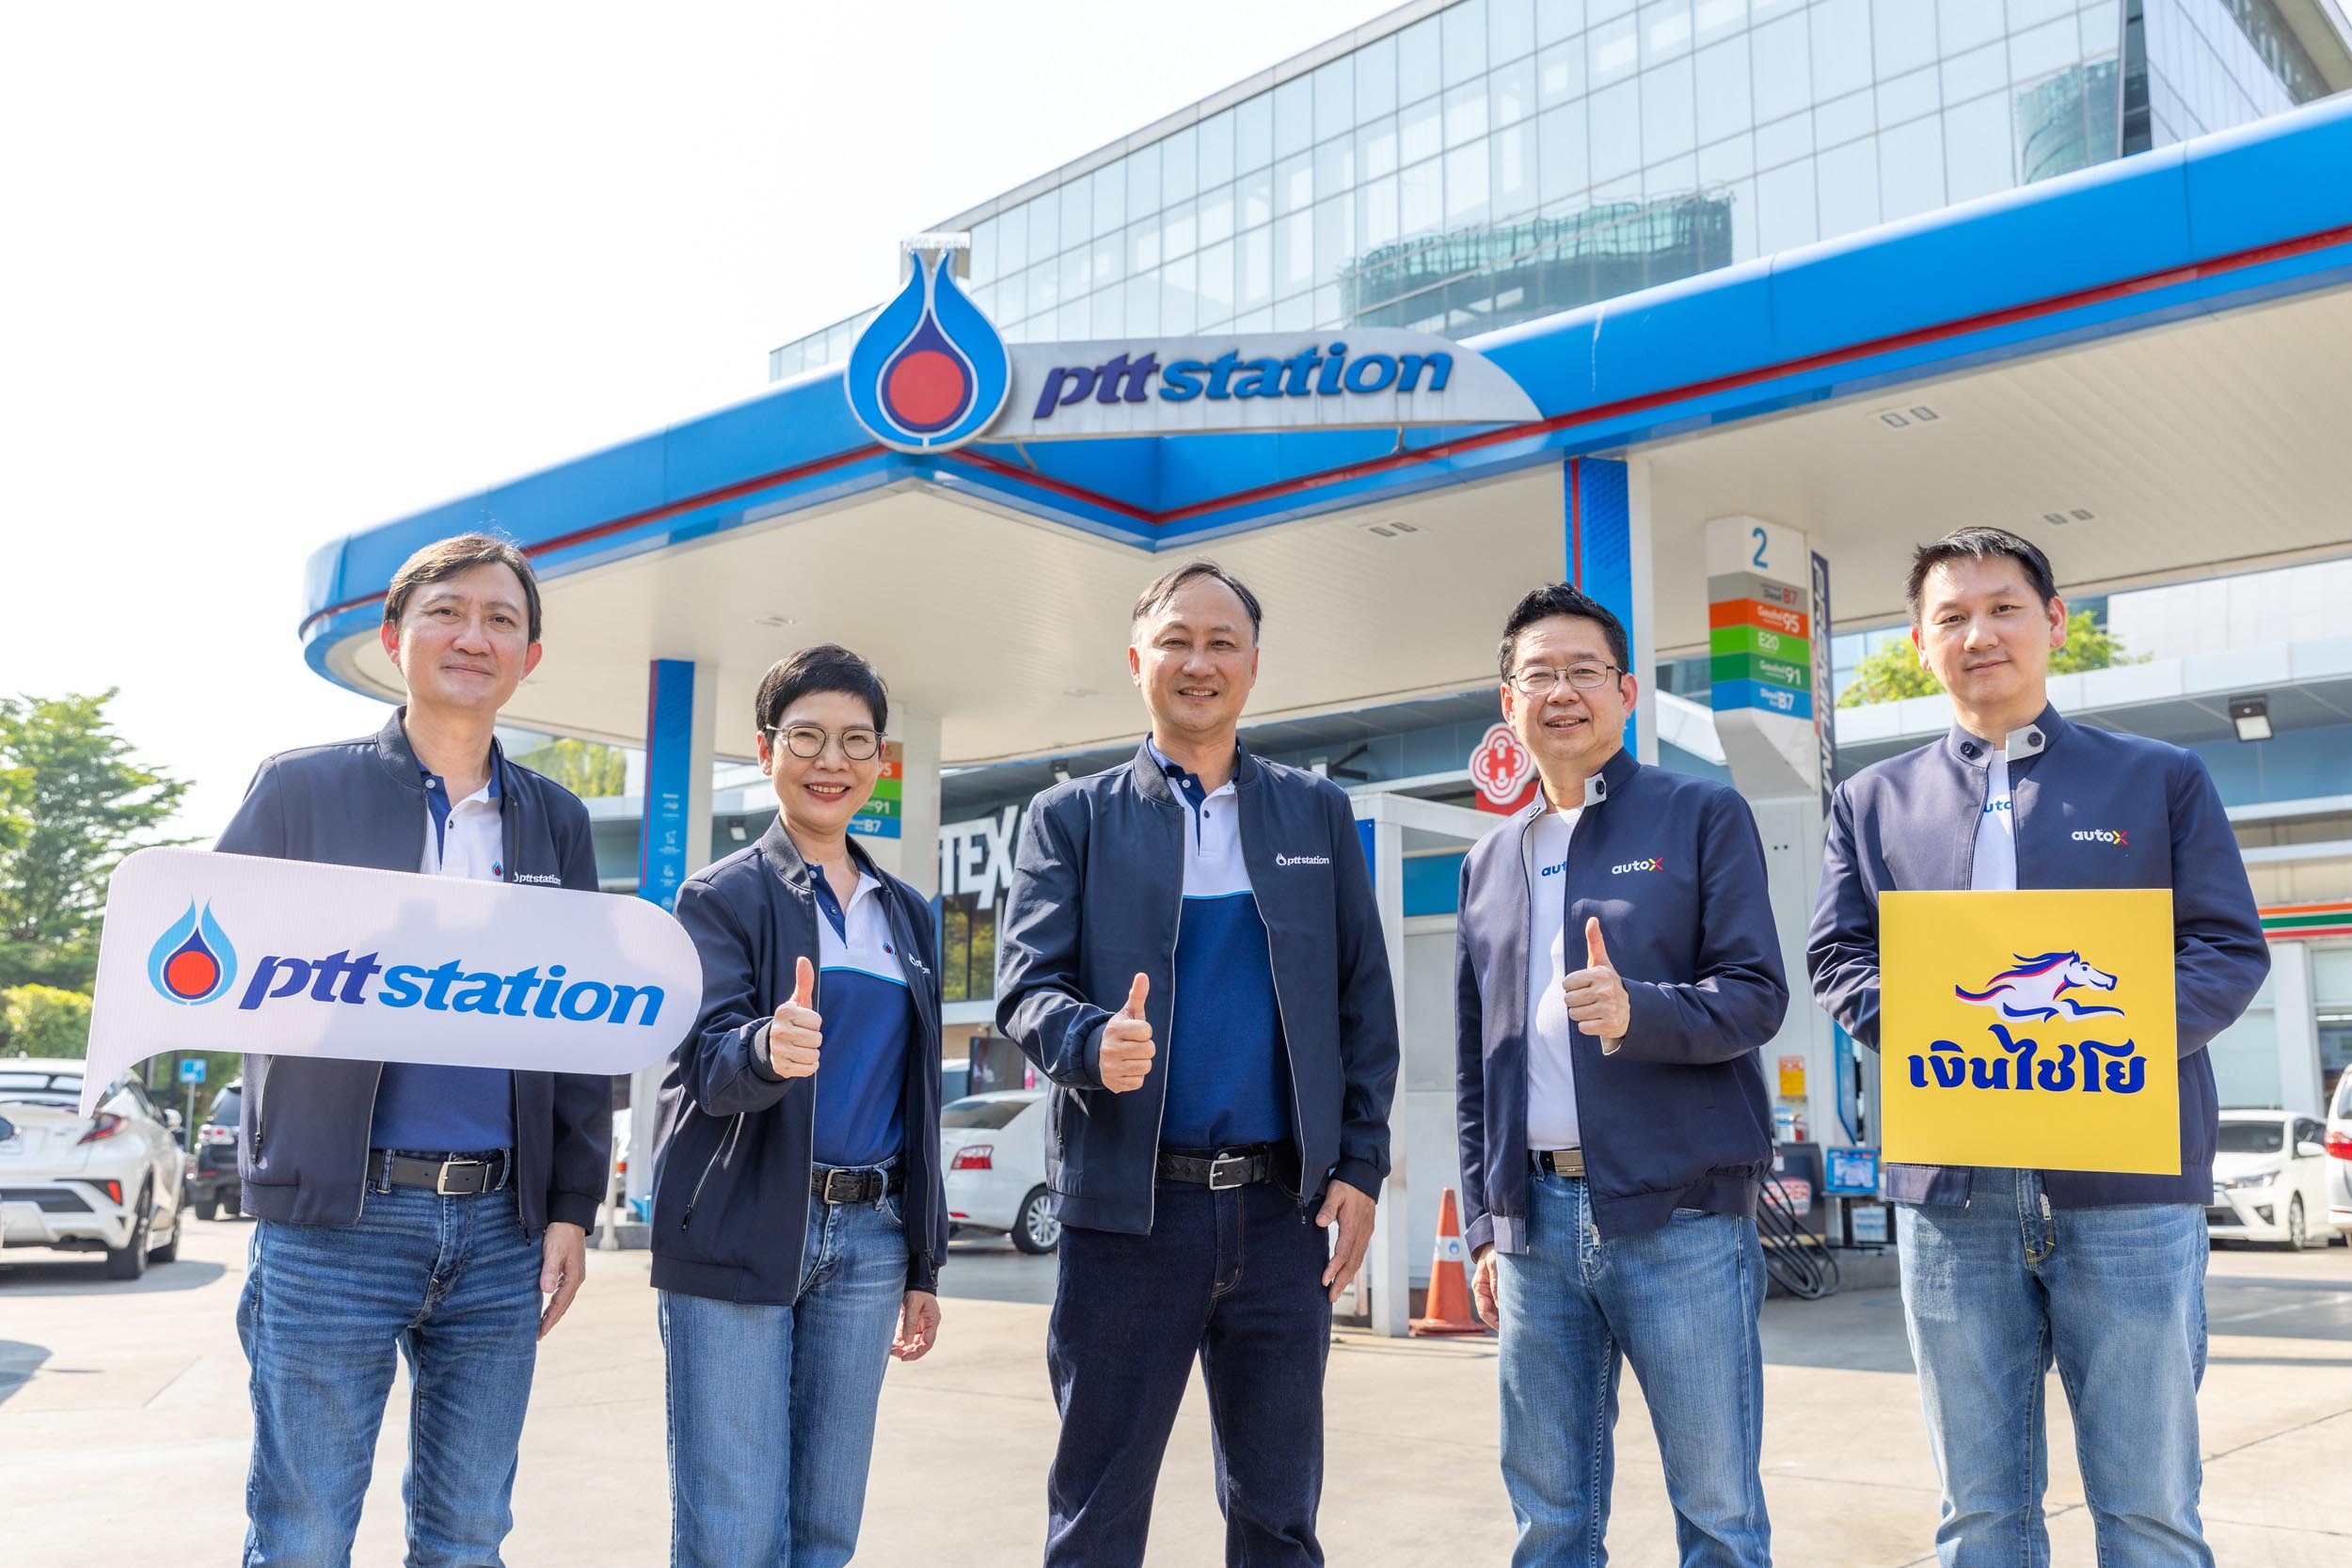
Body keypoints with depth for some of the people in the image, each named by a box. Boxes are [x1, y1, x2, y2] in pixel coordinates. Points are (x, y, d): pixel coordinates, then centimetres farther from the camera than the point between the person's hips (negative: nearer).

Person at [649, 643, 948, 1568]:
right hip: (739, 1239, -4)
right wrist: (766, 1049, -36)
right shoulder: (724, 894, 0)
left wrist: (923, 1265, 16)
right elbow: (709, 1059, -12)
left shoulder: (907, 915, 14)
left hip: (865, 1239, 5)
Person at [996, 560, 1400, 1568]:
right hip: (1129, 1209, -1)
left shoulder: (1317, 814, 11)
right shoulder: (1071, 817, 6)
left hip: (1283, 1211, 2)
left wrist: (1360, 1165, 2)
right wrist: (1093, 1043, -24)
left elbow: (1363, 1000, 10)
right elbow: (1025, 986, -2)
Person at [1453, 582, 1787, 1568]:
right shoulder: (1489, 862, 16)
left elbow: (1756, 995, -5)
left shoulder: (1703, 817, 3)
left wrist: (1637, 1011, -23)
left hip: (1679, 1214, -4)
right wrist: (1483, 1226, 13)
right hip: (1536, 1220, 4)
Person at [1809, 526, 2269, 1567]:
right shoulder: (1873, 800, 15)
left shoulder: (2163, 778, 11)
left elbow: (2230, 949, 4)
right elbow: (1837, 957, 8)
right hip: (1948, 1189, 2)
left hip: (2127, 1179, -1)